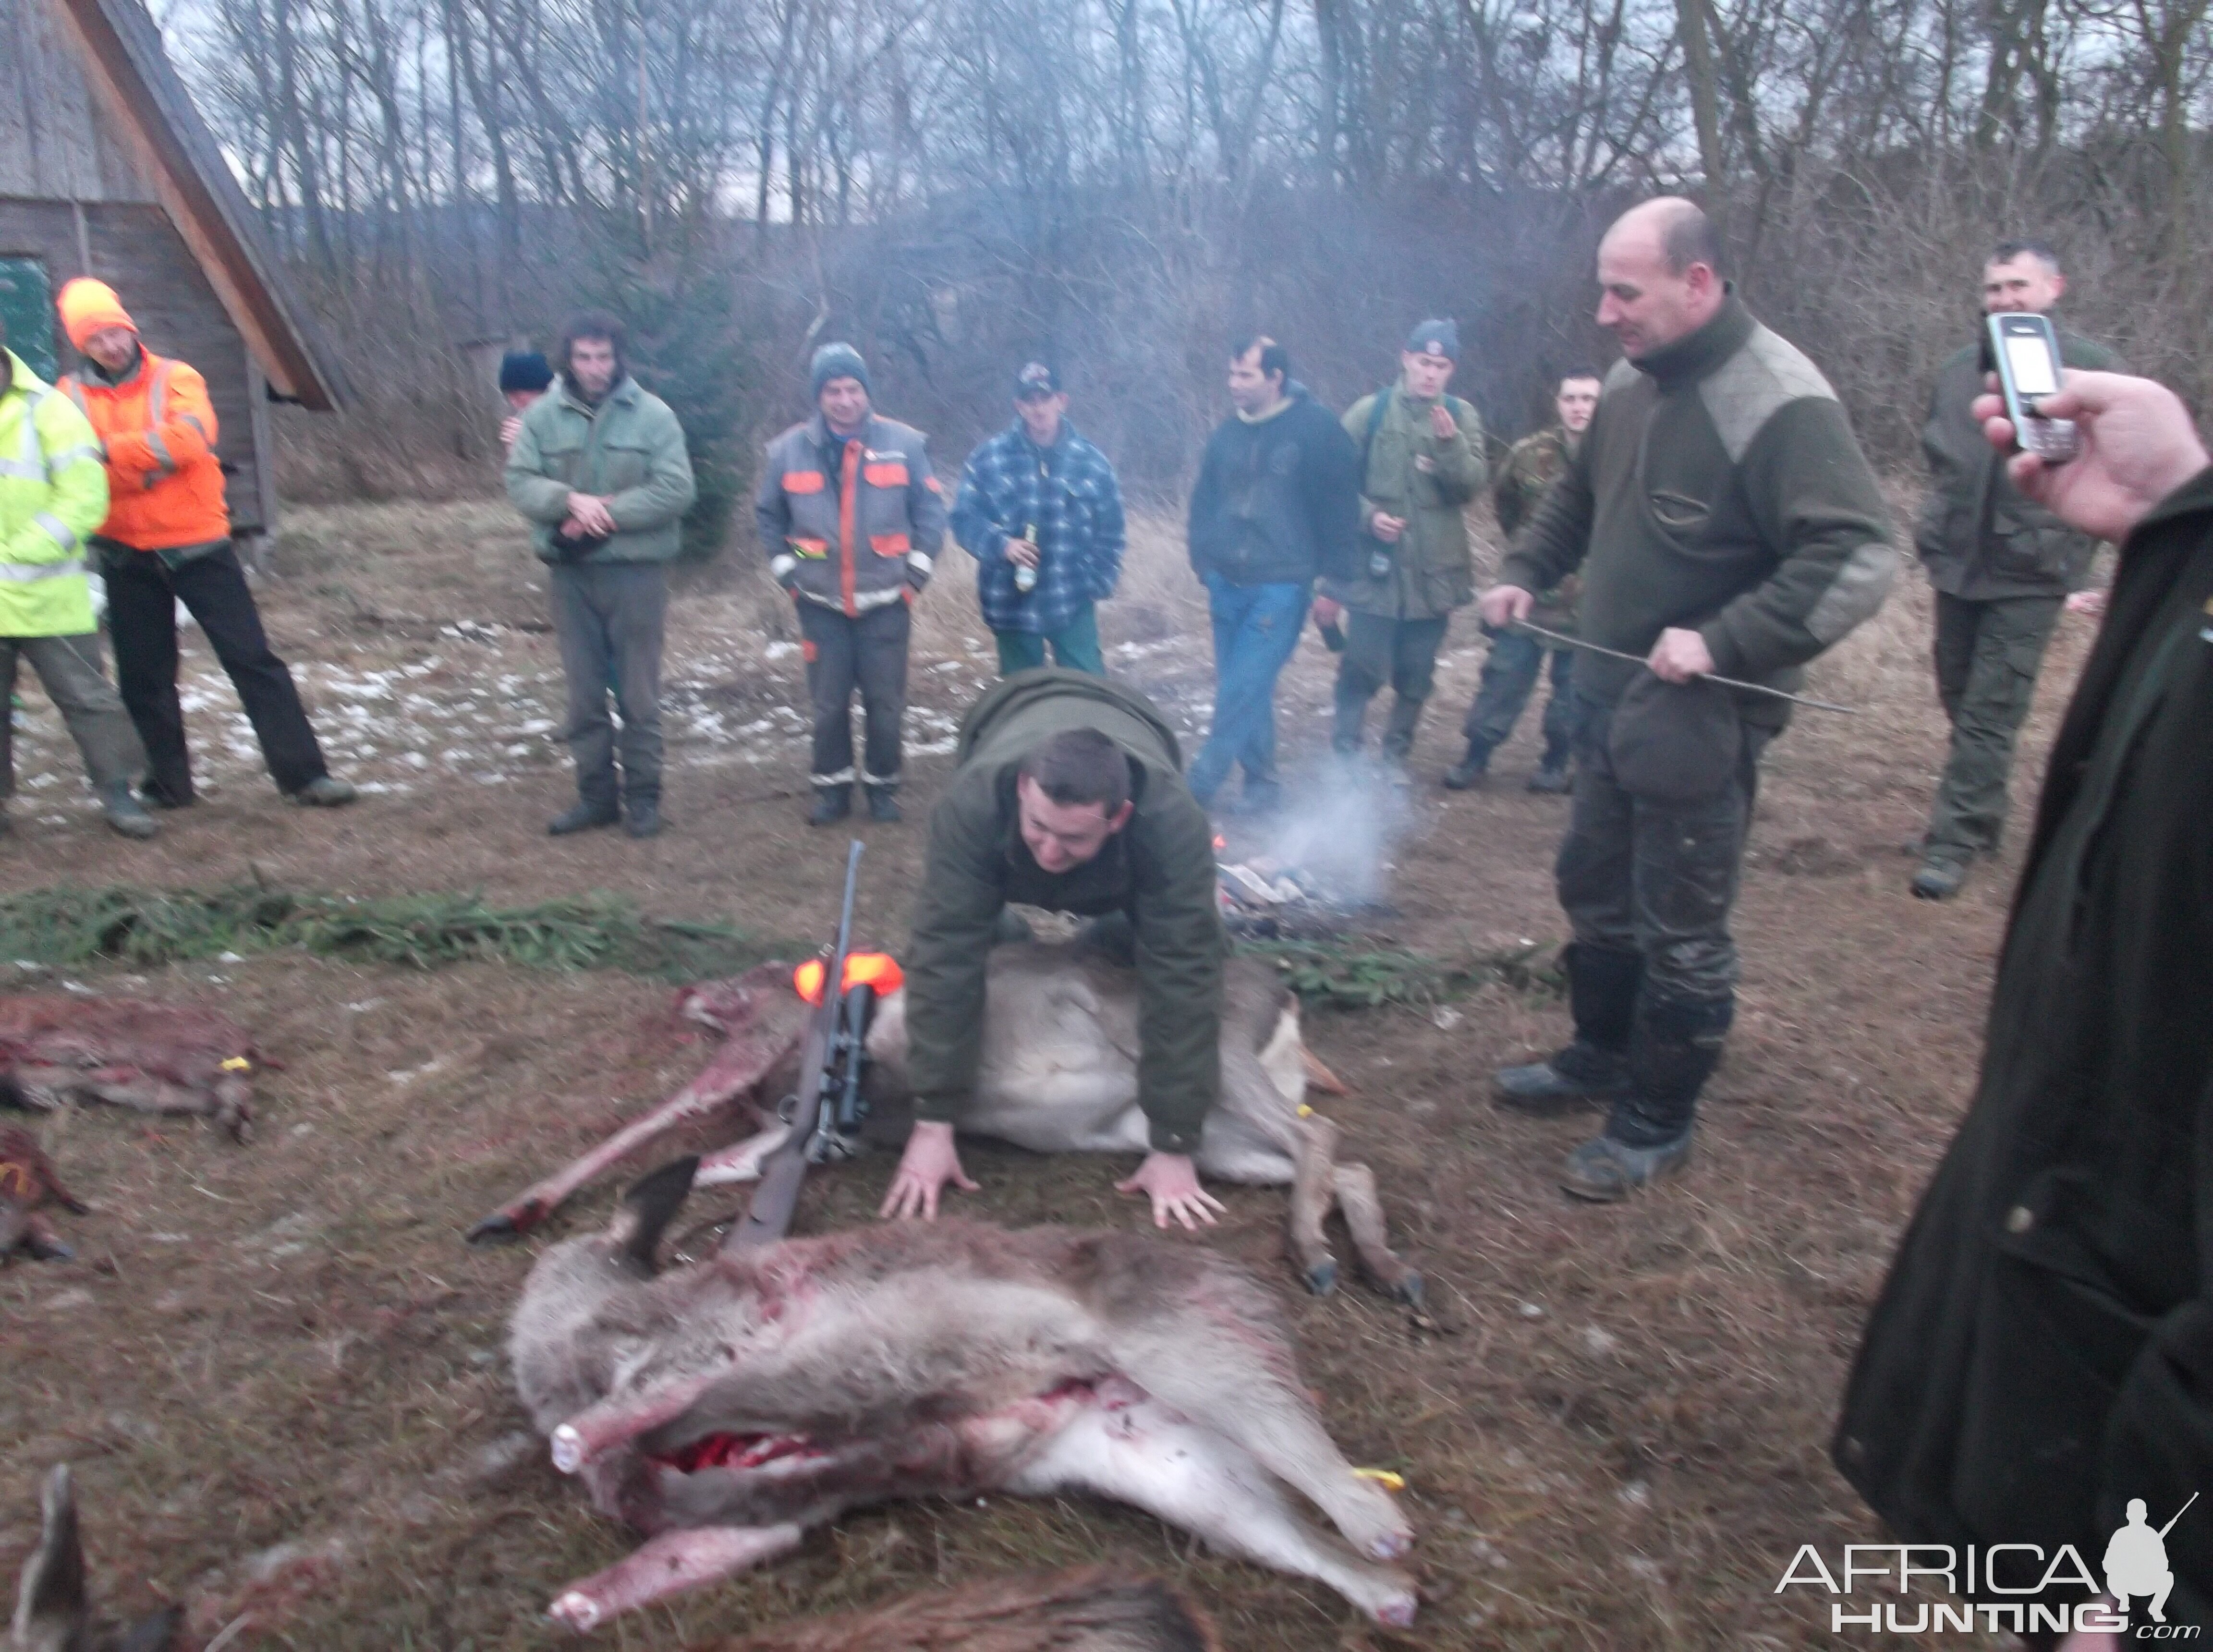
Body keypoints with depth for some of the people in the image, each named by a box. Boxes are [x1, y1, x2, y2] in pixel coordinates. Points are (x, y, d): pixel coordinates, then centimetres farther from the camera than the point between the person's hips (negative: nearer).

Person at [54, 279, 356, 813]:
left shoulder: (176, 379, -2)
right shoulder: (73, 397, 4)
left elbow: (191, 438, -20)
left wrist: (110, 450, -18)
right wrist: (153, 456, -18)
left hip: (199, 546, -2)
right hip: (126, 558, 2)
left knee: (252, 658, -4)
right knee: (144, 676, 9)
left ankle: (304, 774, -2)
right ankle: (168, 782, 24)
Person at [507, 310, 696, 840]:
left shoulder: (653, 414, -3)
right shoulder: (543, 415, 4)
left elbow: (676, 490, -10)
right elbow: (520, 481, -1)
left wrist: (608, 512, -16)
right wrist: (570, 500, -20)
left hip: (637, 571, -3)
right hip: (572, 572, 3)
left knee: (638, 693, 3)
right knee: (584, 693, 9)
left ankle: (643, 796, 13)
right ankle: (595, 794, 20)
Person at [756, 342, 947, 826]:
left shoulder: (904, 443, -3)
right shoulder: (789, 450, 0)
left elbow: (931, 511, 3)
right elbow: (768, 517, 11)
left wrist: (916, 573, -2)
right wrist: (787, 573, 4)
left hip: (885, 601, -1)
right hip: (821, 603, 1)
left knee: (885, 700, 5)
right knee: (829, 703, 5)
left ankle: (883, 785, 19)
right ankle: (832, 787, 18)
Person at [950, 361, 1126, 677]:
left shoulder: (1091, 462, 2)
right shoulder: (989, 459, -3)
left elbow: (1110, 531, 8)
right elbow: (964, 518, -4)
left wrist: (1099, 583, -1)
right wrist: (1002, 544, -21)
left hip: (1073, 605, 0)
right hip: (1011, 604, 0)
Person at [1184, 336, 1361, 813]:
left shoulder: (1317, 429, -7)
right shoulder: (1230, 431, 8)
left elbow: (1339, 507, -5)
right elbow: (1205, 498, 16)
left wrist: (1333, 577, -5)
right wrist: (1202, 558, 4)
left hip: (1280, 586, -5)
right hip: (1227, 583, 6)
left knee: (1242, 688, -10)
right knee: (1250, 688, 11)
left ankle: (1199, 784, -2)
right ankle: (1260, 780, 24)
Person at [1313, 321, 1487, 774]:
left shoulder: (1462, 417, 5)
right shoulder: (1369, 413, 0)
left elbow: (1473, 484, -5)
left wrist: (1450, 442, -20)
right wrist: (1368, 515, -16)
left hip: (1435, 570, 2)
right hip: (1375, 565, -2)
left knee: (1416, 673, 10)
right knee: (1362, 667, -1)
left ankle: (1396, 754, 25)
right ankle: (1343, 751, 14)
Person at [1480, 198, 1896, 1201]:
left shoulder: (1778, 403, -20)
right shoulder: (1631, 384, 7)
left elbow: (1859, 561, -25)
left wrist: (1721, 642, -30)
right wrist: (1523, 573, 8)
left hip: (1699, 722, -8)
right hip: (1609, 700, 9)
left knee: (1681, 931, 4)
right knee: (1595, 892, 21)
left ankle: (1657, 1122, 20)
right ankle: (1601, 1055, 41)